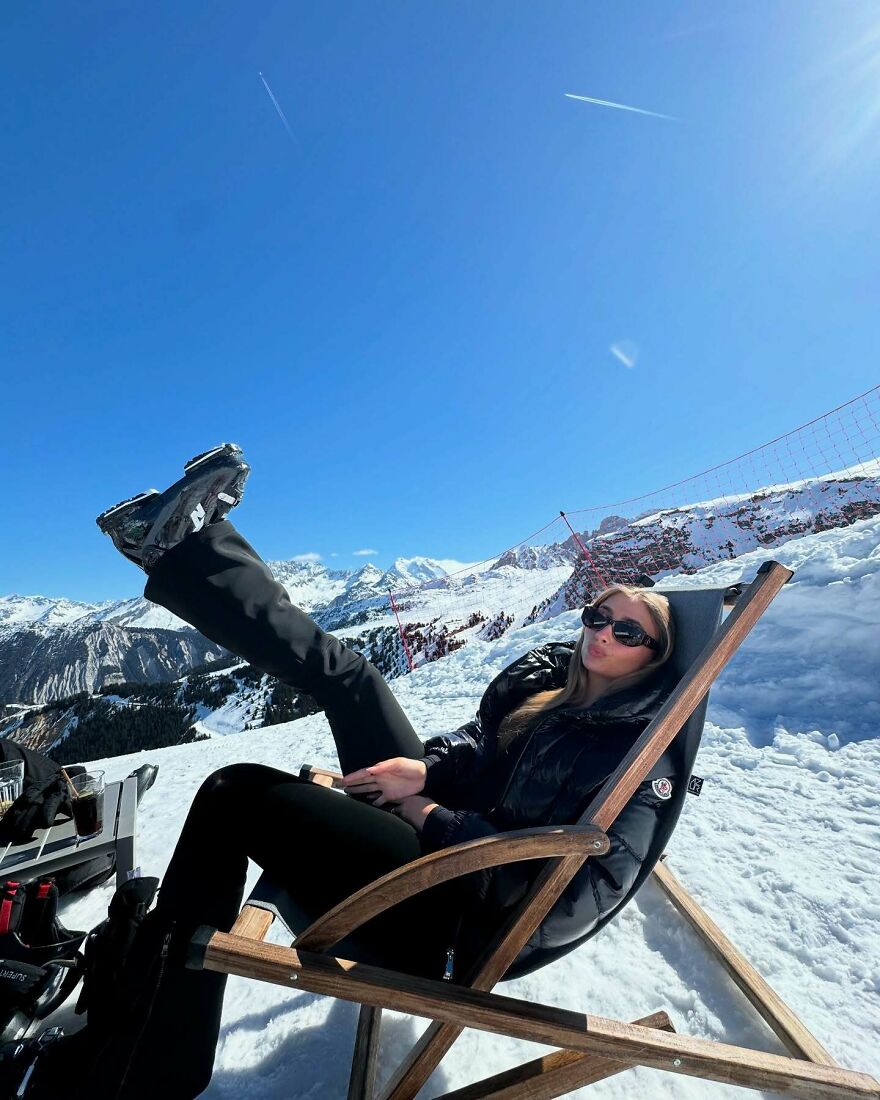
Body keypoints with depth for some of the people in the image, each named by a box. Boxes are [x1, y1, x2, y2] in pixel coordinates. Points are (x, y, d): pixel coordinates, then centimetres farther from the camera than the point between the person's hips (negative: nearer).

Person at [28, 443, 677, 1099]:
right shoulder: (546, 677, 5)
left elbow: (575, 903, -23)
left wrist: (436, 819, -19)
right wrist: (424, 768, -7)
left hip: (455, 915, -6)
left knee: (235, 795, -13)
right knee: (349, 678, -4)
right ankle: (186, 542, 4)